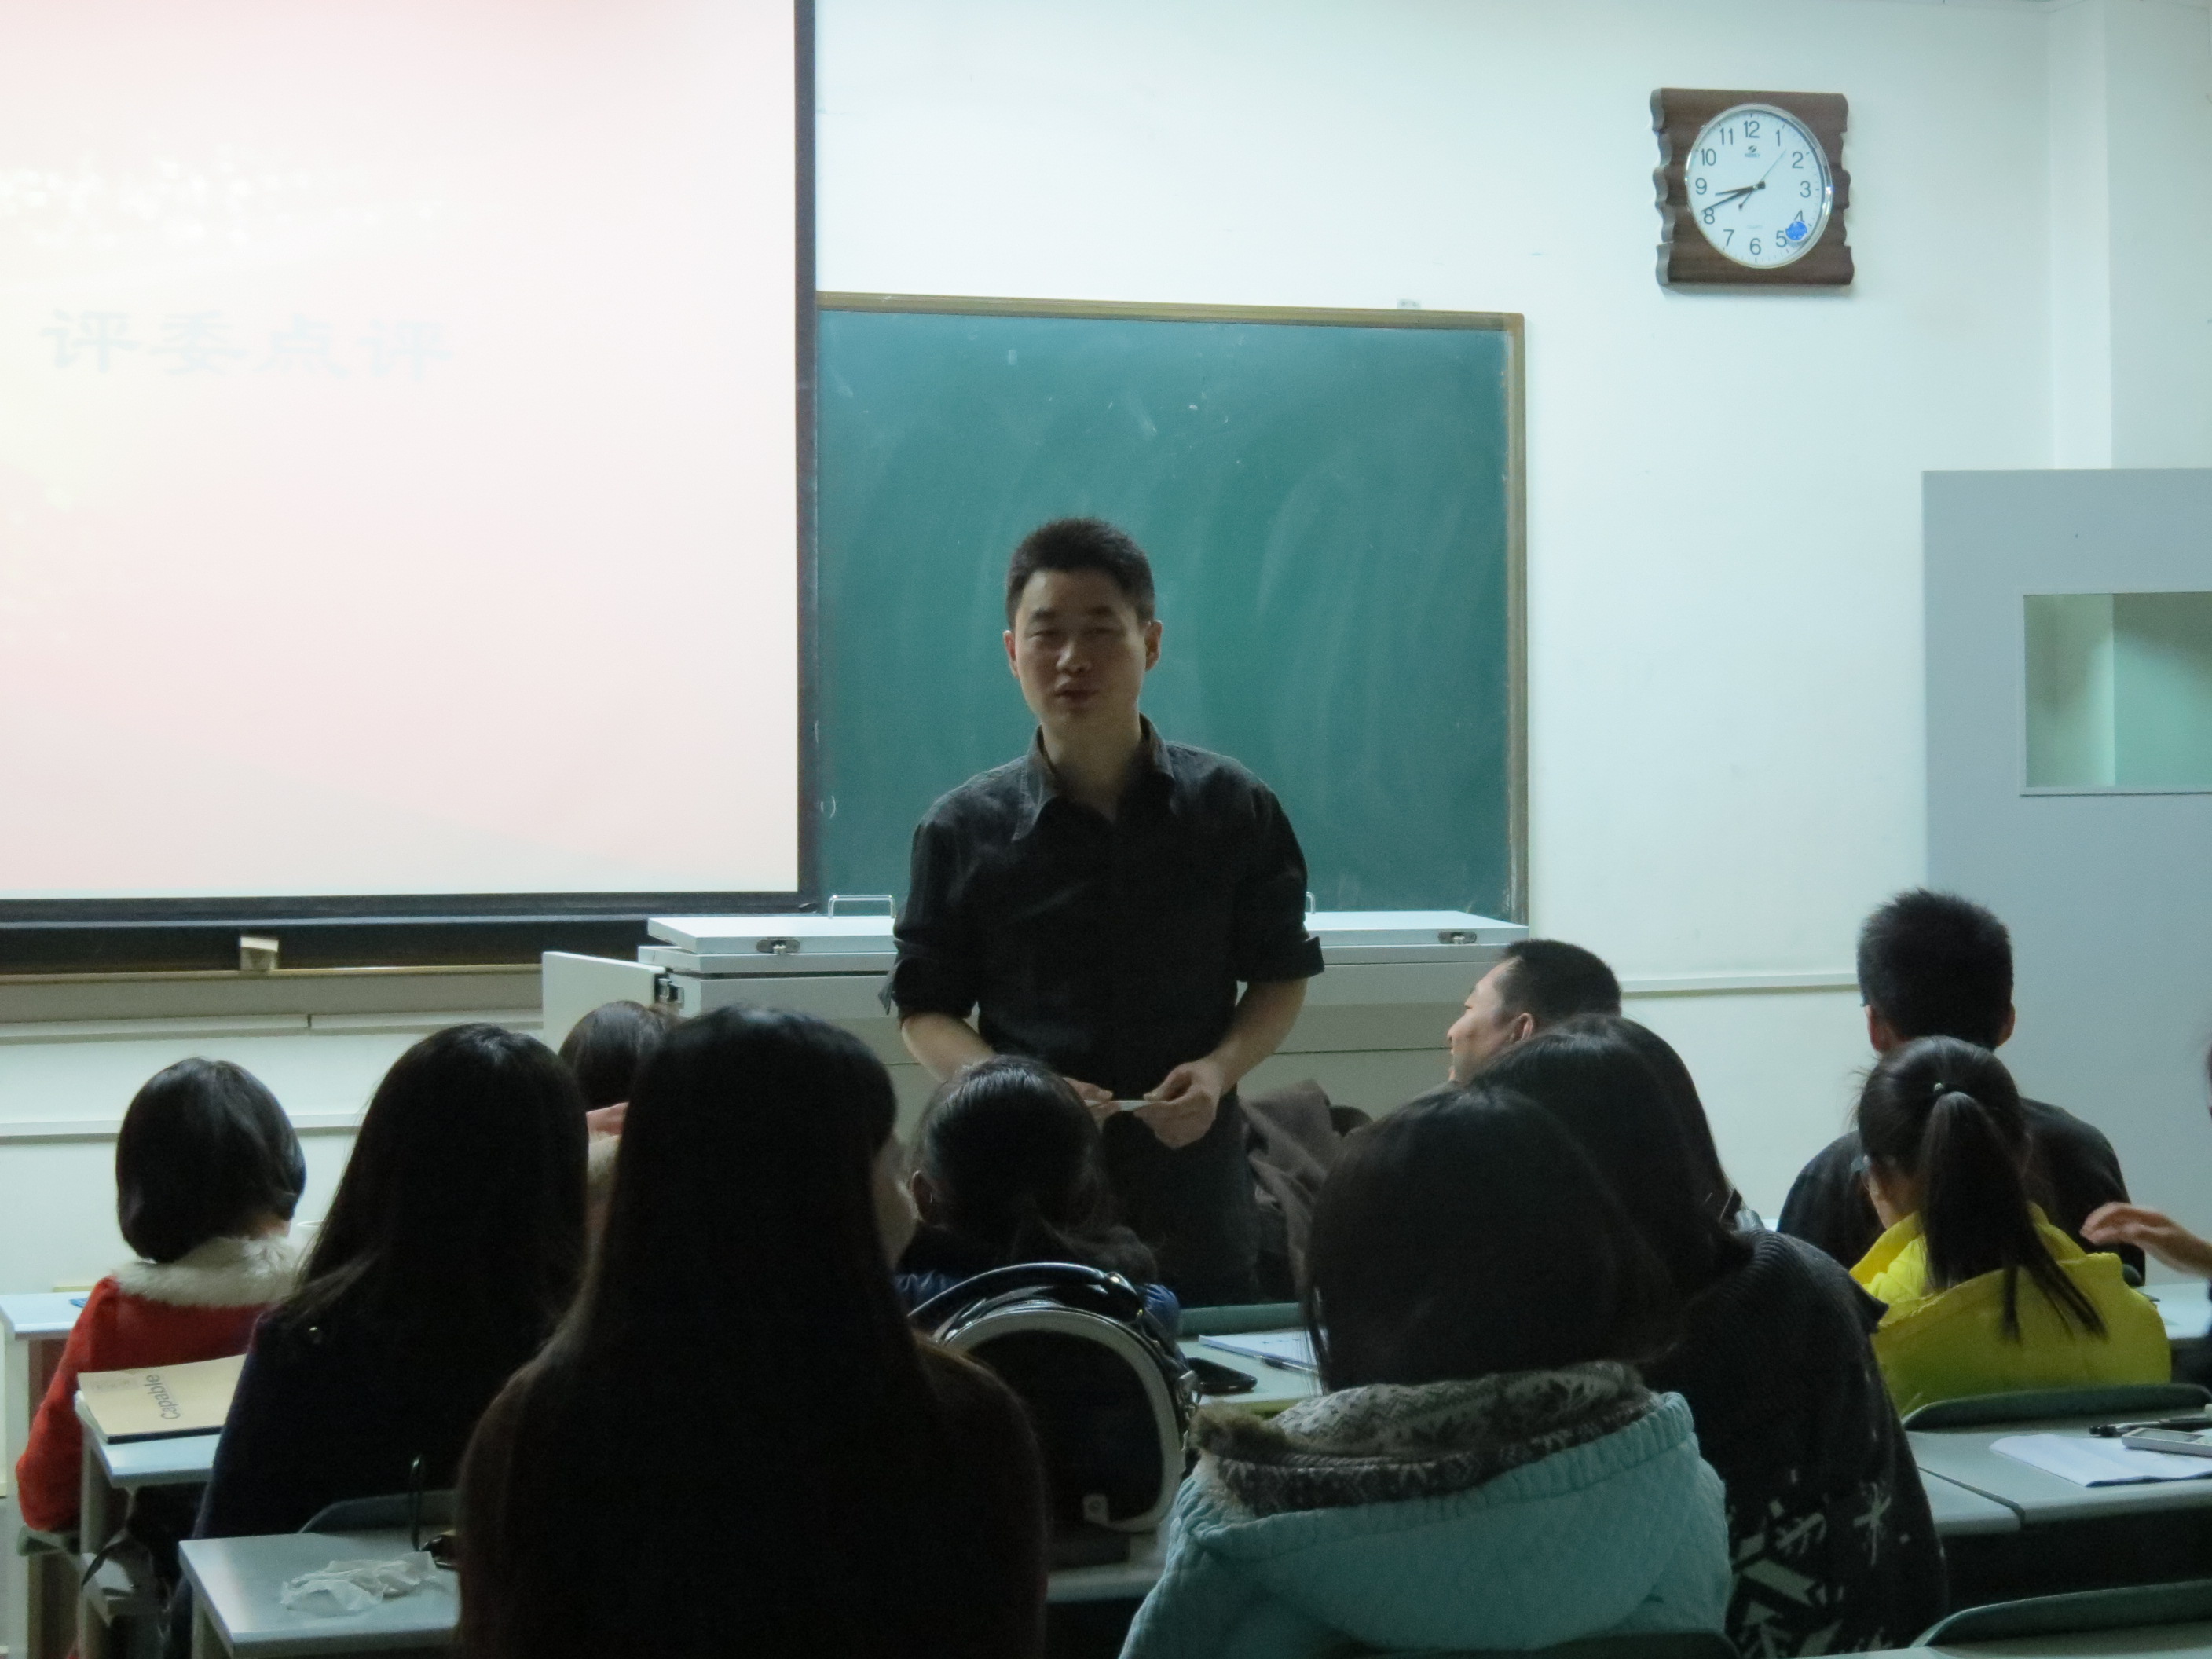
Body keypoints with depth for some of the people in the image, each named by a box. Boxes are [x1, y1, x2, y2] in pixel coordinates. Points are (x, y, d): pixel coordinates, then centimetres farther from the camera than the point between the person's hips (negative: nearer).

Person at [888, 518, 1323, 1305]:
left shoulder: (1232, 809, 1)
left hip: (1195, 1200, 1)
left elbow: (1281, 977, 9)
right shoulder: (965, 829, 0)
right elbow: (925, 1009, 4)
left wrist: (1220, 1068, -11)